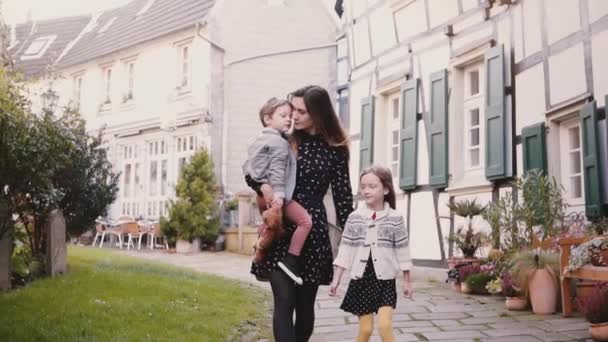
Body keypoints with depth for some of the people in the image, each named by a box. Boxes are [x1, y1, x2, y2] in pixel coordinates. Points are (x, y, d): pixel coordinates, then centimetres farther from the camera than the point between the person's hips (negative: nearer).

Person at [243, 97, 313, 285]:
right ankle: (290, 260, -15)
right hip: (274, 194, -10)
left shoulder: (259, 140, 18)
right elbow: (277, 170, -20)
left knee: (272, 225, 27)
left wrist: (259, 185, 17)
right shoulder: (280, 142, -10)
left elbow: (247, 166, 18)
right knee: (305, 221, -11)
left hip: (263, 194, 10)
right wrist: (279, 194, -25)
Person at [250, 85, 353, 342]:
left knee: (305, 303, 9)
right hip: (280, 229, 0)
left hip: (313, 231, 0)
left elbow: (342, 195, 2)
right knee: (284, 301, -10)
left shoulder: (335, 149, 1)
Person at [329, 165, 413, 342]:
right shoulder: (354, 218, 0)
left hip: (385, 280, -1)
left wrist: (407, 281, 4)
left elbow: (402, 251, 1)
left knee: (385, 325, -11)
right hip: (361, 280, 1)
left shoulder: (395, 219, -3)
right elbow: (345, 250, 2)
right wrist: (336, 279, -1)